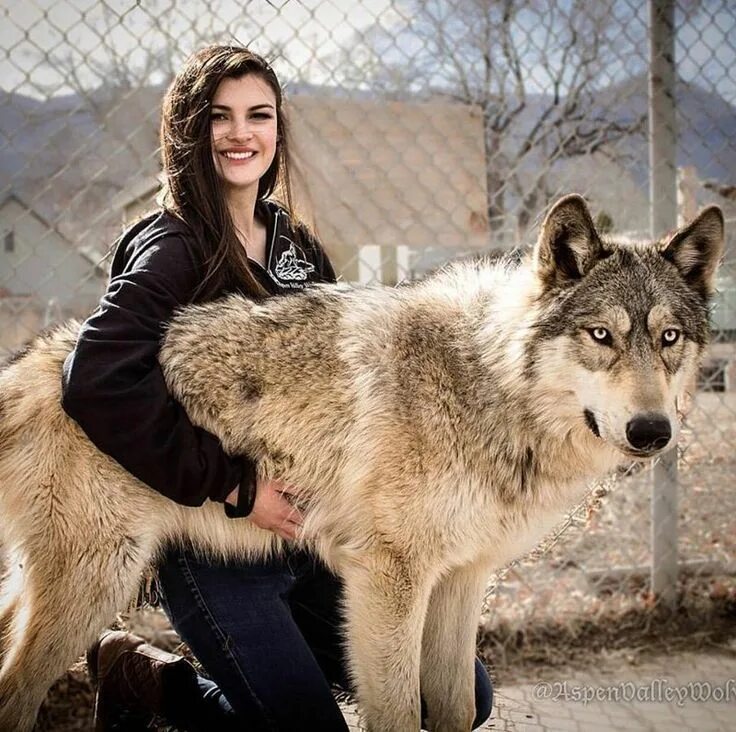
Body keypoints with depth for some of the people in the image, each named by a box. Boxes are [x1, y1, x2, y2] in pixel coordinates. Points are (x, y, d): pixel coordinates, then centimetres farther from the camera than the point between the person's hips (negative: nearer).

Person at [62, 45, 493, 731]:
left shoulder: (296, 244, 10)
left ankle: (261, 659, 20)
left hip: (311, 531, 7)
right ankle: (143, 675, 9)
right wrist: (234, 486, -23)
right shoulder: (171, 248, -11)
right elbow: (96, 382, -27)